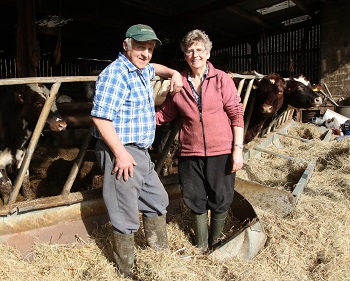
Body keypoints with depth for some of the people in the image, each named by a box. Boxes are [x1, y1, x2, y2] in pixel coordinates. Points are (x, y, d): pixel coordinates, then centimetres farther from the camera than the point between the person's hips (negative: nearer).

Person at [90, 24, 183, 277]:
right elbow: (100, 117, -24)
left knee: (157, 201, 22)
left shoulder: (141, 70, 13)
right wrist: (120, 153, -24)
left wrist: (174, 73, 19)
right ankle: (127, 270, 18)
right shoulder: (116, 73, -17)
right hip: (121, 152, -10)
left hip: (141, 152, 11)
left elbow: (154, 68, 38)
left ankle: (161, 252, 40)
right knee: (127, 216, -1)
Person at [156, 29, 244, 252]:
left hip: (221, 152, -2)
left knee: (221, 200, 9)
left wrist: (238, 148, -8)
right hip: (190, 152, 2)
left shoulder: (221, 79, -2)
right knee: (196, 201, 12)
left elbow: (236, 114, -3)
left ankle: (215, 245, 34)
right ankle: (201, 247, 33)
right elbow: (165, 114, 12)